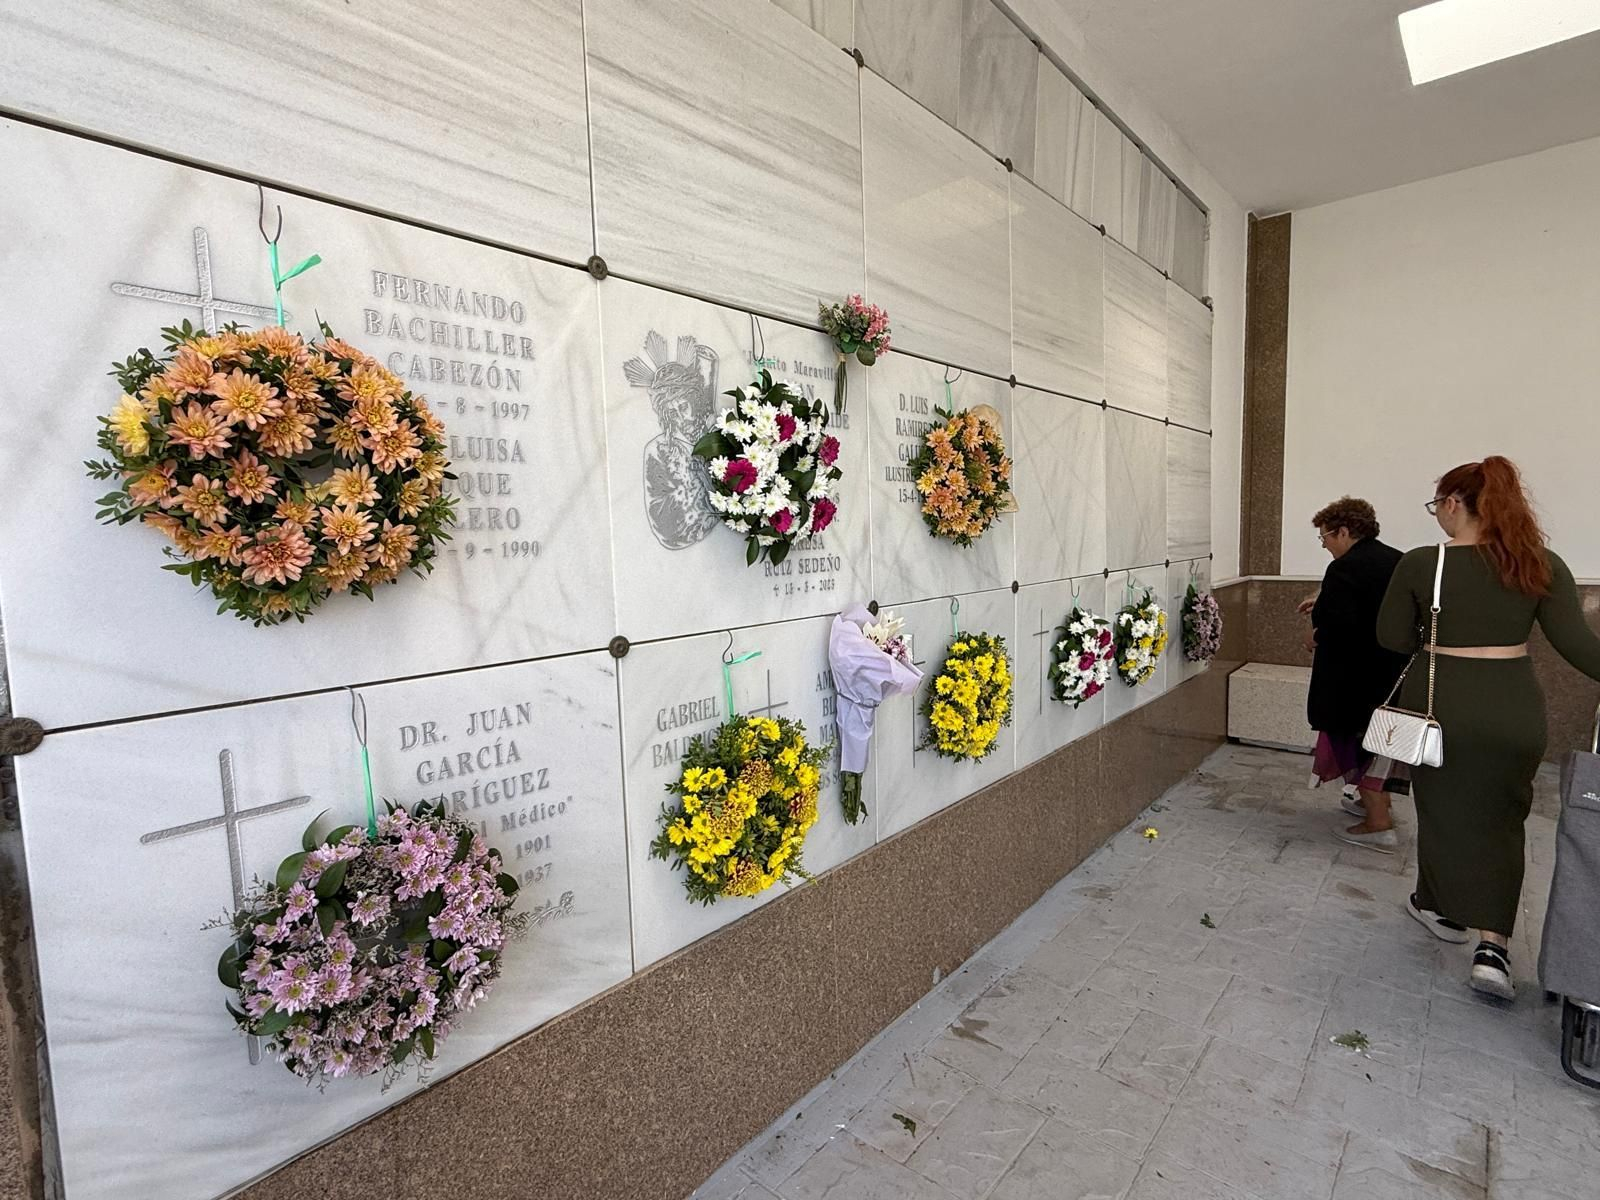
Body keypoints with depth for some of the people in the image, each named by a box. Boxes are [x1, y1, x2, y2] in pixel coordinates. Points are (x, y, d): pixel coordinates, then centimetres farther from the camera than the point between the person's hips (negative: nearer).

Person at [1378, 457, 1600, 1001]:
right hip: (1514, 709, 2)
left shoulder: (1419, 564, -10)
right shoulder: (1542, 564, -3)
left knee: (1444, 812, 15)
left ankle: (1446, 909, 34)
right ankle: (1493, 945, 7)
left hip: (1438, 704, -2)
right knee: (1499, 821, 14)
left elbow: (1392, 638, -4)